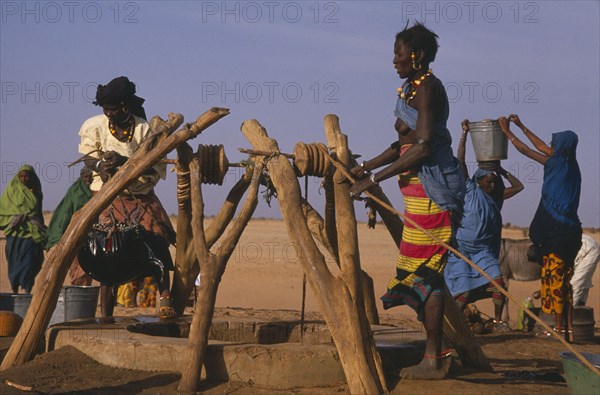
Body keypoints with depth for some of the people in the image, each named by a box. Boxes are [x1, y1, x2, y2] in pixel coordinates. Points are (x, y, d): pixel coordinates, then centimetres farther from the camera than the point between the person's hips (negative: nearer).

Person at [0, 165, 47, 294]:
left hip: (32, 232, 1)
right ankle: (14, 290, 6)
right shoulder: (12, 189, 7)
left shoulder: (36, 193, 14)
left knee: (30, 261, -10)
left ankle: (26, 290, -13)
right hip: (16, 232, -1)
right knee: (15, 261, -1)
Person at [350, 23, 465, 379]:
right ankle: (437, 352, 18)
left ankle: (433, 360, -6)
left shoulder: (427, 88, -12)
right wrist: (366, 167, 19)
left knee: (424, 272, -9)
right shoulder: (412, 89, 18)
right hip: (420, 188, 10)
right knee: (421, 272, 12)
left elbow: (423, 147, -21)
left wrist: (374, 178, -19)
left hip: (432, 186, -10)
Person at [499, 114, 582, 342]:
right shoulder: (569, 165, 12)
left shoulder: (557, 164, -9)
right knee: (564, 280, 11)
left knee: (554, 278, -4)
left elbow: (526, 150, 1)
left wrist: (507, 131, 13)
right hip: (569, 230, 8)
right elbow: (542, 147, 25)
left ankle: (560, 328, -2)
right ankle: (568, 328, 12)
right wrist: (521, 126, 32)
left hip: (557, 232, -8)